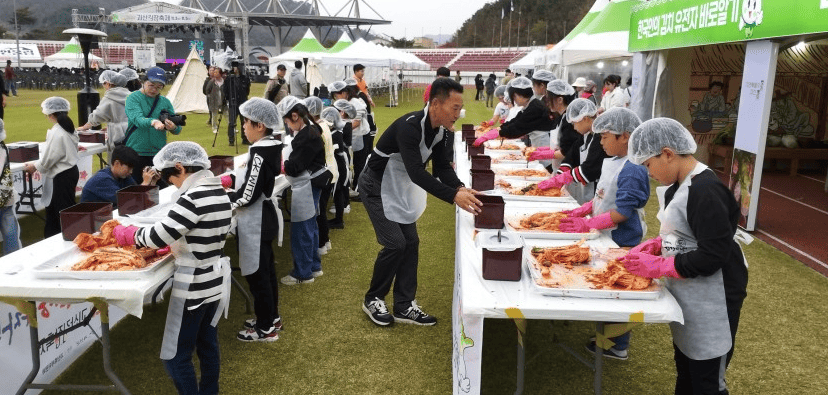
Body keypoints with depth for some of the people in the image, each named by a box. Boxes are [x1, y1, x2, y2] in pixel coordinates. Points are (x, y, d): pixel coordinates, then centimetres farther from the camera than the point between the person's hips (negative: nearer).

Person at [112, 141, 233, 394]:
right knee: (207, 346, 21)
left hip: (193, 285, -9)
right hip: (215, 279, 9)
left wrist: (126, 233, -4)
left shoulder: (193, 198, -23)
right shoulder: (220, 193, 5)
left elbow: (159, 235, -21)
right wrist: (174, 244, 6)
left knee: (175, 356, 5)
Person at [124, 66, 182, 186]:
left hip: (159, 154, 3)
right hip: (136, 153, -3)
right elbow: (137, 119, -19)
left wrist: (173, 128, -19)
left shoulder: (165, 102, 11)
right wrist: (153, 122, -40)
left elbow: (178, 129, 5)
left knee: (162, 188, 2)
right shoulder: (133, 98, 0)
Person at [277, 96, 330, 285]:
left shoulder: (307, 137, -22)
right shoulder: (309, 129, 8)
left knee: (301, 231, -1)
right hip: (309, 185, 10)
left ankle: (303, 273, 10)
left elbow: (293, 167, -21)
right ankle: (314, 266, 31)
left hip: (305, 188, -10)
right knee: (310, 227, 19)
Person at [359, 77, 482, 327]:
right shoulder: (409, 126, -32)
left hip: (400, 187, 9)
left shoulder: (438, 129, -4)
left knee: (411, 242, 5)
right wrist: (453, 195, -46)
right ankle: (373, 300, 10)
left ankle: (404, 306, 15)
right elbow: (416, 172, -41)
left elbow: (441, 166, -2)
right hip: (377, 187, -9)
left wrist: (461, 188, -21)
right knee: (395, 243, -12)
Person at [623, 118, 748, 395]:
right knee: (685, 372, 24)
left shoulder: (705, 191, -24)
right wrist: (653, 245, 0)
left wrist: (659, 267, -22)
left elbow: (713, 255, -27)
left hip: (710, 302, -9)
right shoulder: (681, 185, 6)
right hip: (687, 297, 9)